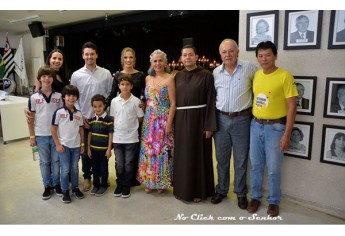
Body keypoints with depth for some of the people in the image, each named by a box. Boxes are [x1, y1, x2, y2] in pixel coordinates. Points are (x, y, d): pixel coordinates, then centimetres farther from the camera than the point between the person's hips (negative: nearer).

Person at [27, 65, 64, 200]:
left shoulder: (59, 96, -2)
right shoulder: (34, 98, -3)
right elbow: (31, 118, 1)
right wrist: (32, 136, 0)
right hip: (41, 135, 0)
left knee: (56, 161, 11)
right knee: (44, 162, 12)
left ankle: (56, 184, 27)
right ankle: (47, 186, 26)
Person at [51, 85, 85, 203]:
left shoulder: (78, 113, 3)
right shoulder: (59, 112, -8)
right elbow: (53, 129, -5)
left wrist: (82, 144, 7)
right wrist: (57, 144, -9)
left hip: (76, 145, 3)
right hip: (64, 145, -3)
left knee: (75, 168, 15)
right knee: (65, 170, 4)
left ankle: (75, 188, 30)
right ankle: (65, 191, 19)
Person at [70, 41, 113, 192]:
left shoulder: (106, 74, 0)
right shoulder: (76, 75, 1)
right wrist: (80, 115, -5)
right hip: (84, 118, 0)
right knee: (85, 149, 9)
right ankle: (87, 176, 26)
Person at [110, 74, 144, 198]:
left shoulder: (136, 101, -7)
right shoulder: (114, 101, 0)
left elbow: (140, 118, 0)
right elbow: (112, 118, 8)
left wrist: (130, 125, -1)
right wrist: (119, 126, 1)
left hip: (131, 138, -2)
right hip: (117, 138, 2)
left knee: (129, 164, 9)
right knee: (119, 164, 10)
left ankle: (126, 187, 25)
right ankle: (119, 185, 28)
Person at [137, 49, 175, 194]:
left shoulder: (169, 79, -7)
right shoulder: (148, 78, 9)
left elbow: (173, 103, -9)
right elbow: (147, 99, 14)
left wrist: (169, 123, -14)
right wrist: (145, 116, 5)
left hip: (163, 120, -5)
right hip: (149, 120, 5)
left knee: (162, 149, 2)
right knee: (148, 149, 8)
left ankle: (162, 182, 19)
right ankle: (150, 181, 23)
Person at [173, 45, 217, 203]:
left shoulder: (206, 75, -4)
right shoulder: (177, 77, 10)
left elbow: (211, 102, -7)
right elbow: (173, 100, 10)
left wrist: (209, 126, -13)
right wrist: (172, 122, 4)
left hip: (198, 120, -4)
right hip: (180, 121, 4)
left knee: (198, 155, 4)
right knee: (182, 155, 11)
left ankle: (198, 191, 19)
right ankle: (182, 188, 27)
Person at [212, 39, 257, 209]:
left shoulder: (249, 68, -5)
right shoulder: (216, 72, 5)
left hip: (242, 119, -3)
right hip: (221, 119, 3)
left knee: (241, 160, 8)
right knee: (221, 158, 14)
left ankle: (241, 193, 27)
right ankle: (221, 190, 31)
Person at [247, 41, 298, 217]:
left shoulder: (285, 76, -10)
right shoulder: (256, 75, 6)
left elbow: (291, 107, -11)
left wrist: (287, 134, -14)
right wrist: (254, 122, 6)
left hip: (275, 127, -4)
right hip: (255, 126, 5)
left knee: (273, 169, 7)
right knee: (255, 166, 13)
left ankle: (273, 201, 27)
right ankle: (255, 197, 31)